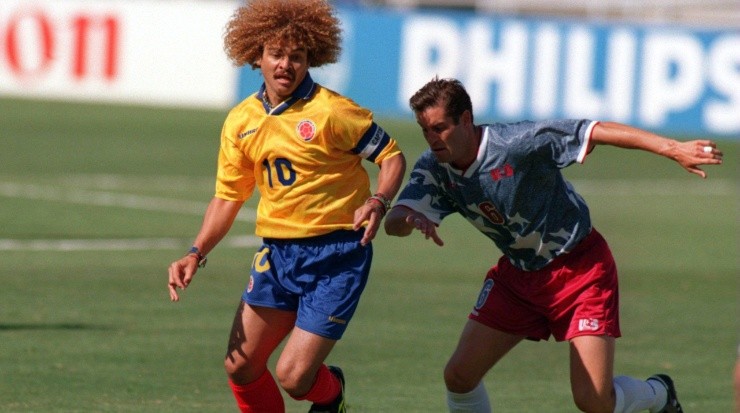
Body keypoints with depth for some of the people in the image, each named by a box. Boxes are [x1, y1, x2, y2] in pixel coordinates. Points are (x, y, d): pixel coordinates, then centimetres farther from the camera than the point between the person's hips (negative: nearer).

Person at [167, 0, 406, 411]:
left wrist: (378, 202, -24)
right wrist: (196, 254, 1)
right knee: (239, 366, 2)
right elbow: (228, 195, 13)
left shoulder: (331, 112, -12)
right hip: (277, 252, 6)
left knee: (293, 377, -10)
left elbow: (392, 156, -5)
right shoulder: (241, 122, 5)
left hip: (335, 255, -6)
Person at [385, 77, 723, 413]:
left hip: (580, 270, -6)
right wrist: (412, 219, -44)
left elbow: (599, 132, -24)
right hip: (517, 275, 6)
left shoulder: (519, 143, -26)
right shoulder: (434, 169, -9)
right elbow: (393, 222, -19)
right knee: (459, 375, -6)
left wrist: (673, 149, -31)